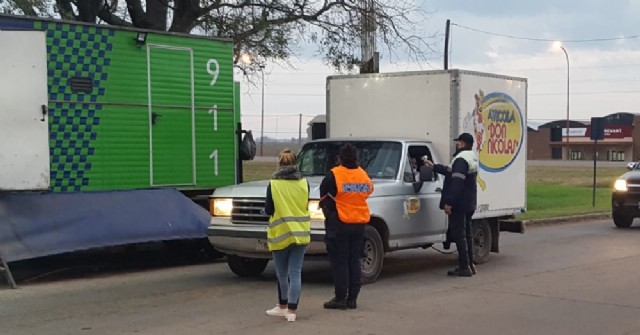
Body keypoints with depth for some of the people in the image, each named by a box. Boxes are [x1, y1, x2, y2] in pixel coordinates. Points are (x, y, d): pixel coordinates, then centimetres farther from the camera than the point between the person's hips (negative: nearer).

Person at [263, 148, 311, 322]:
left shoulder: (274, 184, -9)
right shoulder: (304, 183, 0)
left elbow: (268, 210, -5)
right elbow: (306, 205, 10)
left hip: (281, 233, -2)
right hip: (300, 233, 2)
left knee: (282, 273, 13)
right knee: (295, 273, 1)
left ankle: (282, 306, 25)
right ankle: (291, 311, -3)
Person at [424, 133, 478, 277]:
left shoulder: (461, 159, -17)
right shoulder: (472, 158, 16)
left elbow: (457, 182, -25)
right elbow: (451, 171, 27)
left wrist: (449, 202, -24)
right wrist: (434, 166, 34)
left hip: (459, 204, -10)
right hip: (469, 204, 10)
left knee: (459, 234, -7)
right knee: (466, 234, 16)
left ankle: (464, 267, -8)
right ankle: (470, 265, 20)